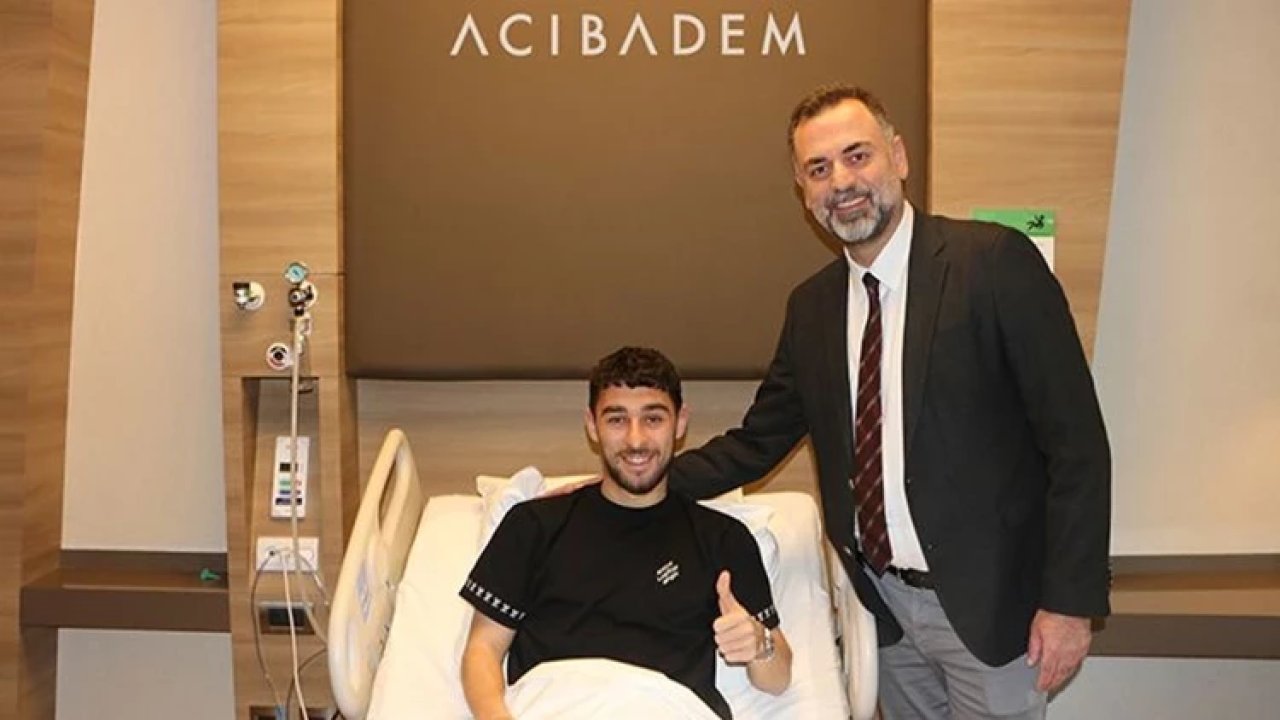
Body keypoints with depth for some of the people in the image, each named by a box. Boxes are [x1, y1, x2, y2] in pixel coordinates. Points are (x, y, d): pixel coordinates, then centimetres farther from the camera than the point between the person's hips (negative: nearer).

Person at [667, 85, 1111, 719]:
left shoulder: (997, 262, -13)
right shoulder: (811, 306, 3)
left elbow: (1076, 440, -13)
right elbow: (756, 444, 9)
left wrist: (1071, 601, -14)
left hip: (986, 602, -5)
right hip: (886, 603, 5)